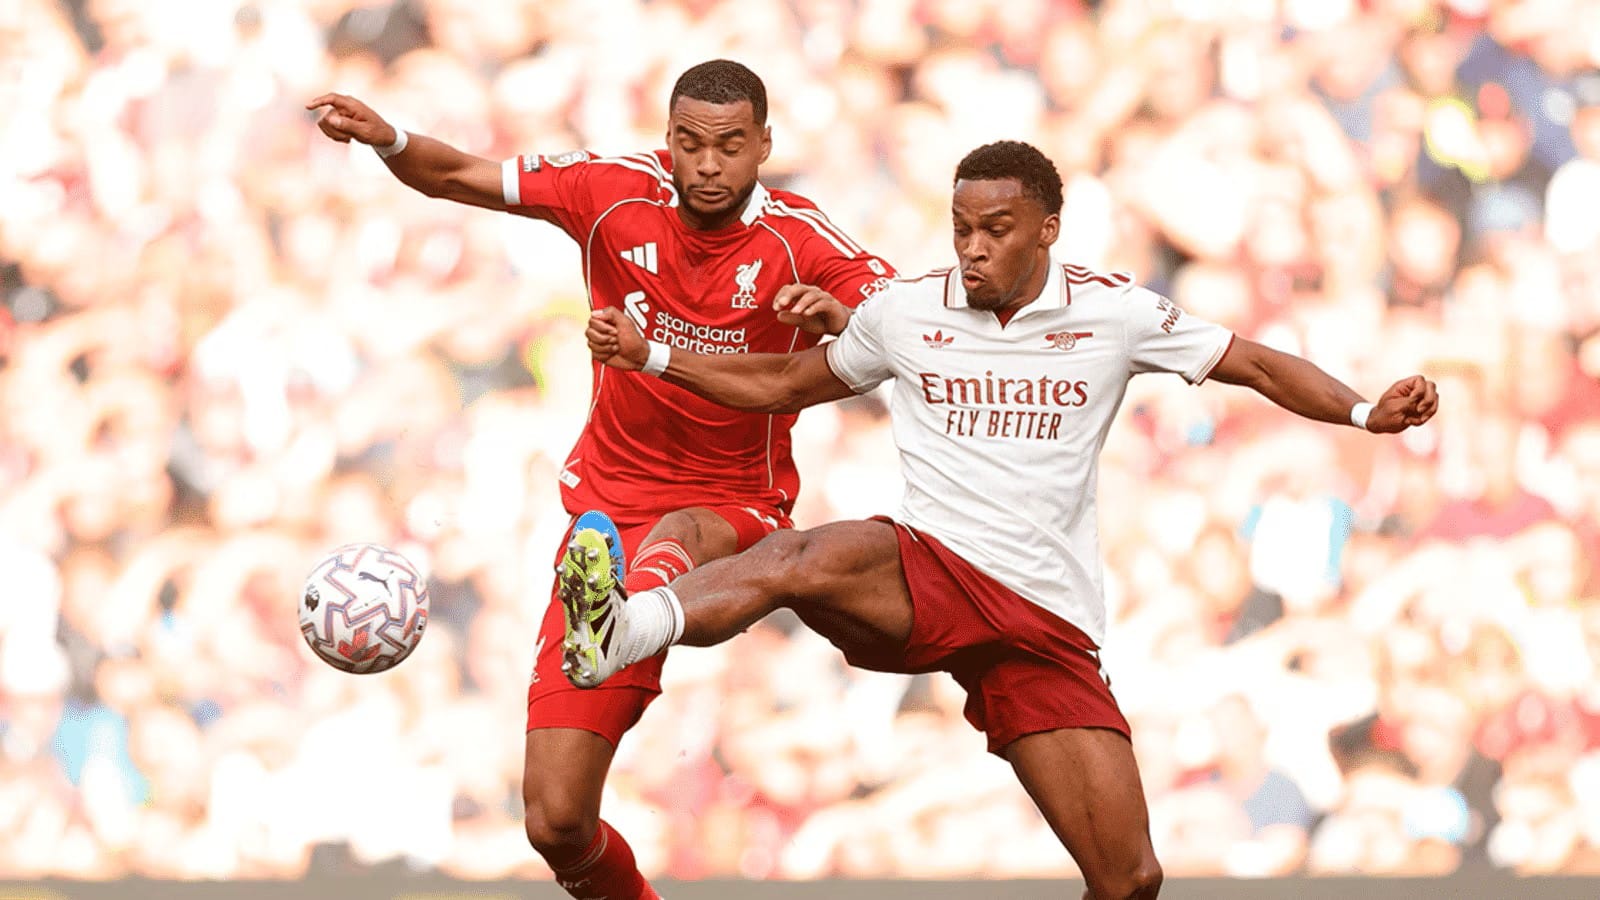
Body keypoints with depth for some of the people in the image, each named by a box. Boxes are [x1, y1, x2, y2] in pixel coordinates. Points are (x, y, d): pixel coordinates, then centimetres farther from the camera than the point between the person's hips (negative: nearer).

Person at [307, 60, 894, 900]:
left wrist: (835, 314, -36)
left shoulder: (797, 239, -8)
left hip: (737, 514, -2)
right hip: (610, 509, 2)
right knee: (556, 823, -4)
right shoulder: (617, 191, -3)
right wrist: (386, 140, -17)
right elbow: (463, 177, 3)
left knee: (677, 536, -44)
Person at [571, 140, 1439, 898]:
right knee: (807, 557, -38)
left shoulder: (1115, 312, 5)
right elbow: (788, 383, 24)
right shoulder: (903, 311, 9)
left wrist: (1367, 412, -5)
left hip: (1048, 627, 1)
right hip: (924, 576, -1)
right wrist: (651, 356, 15)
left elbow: (1260, 366, 11)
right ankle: (621, 631, -60)